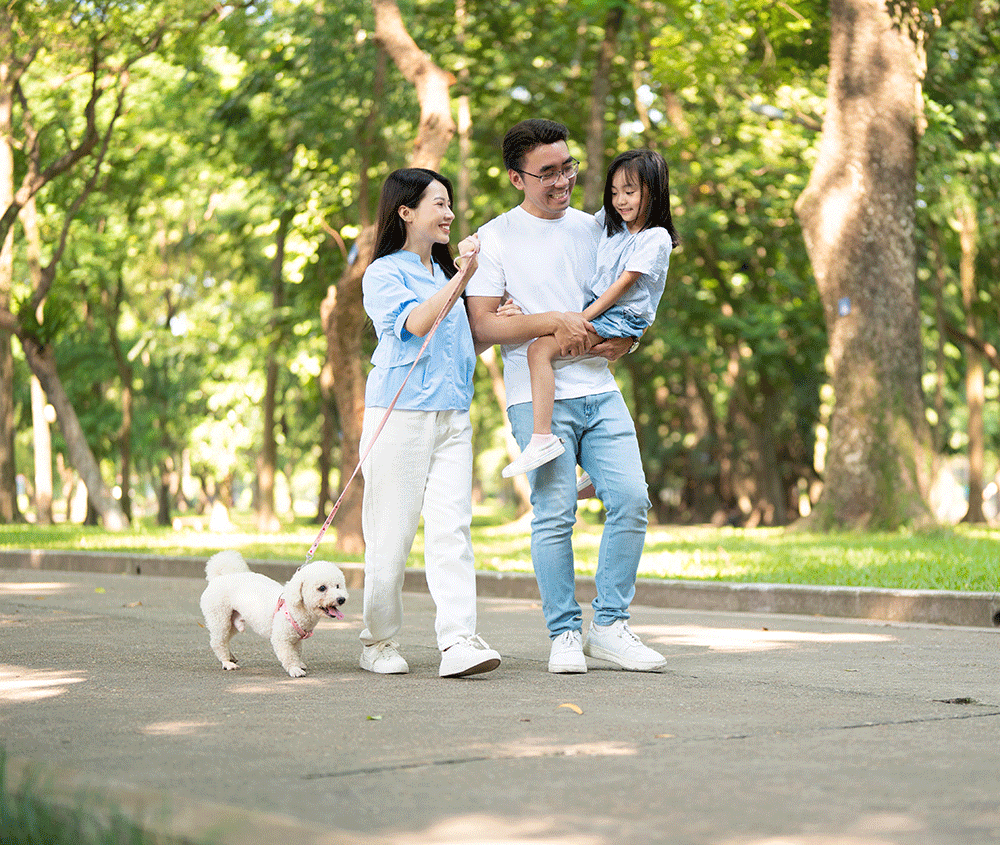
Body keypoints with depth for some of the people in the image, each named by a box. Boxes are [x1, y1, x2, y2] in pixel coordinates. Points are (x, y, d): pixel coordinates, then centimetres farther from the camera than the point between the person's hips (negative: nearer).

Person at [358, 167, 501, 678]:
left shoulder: (444, 272, 21)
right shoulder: (383, 273, 1)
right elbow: (415, 322, -17)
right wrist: (463, 277, -17)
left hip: (452, 416, 5)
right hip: (399, 416, -5)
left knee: (452, 528, -8)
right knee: (390, 534, -2)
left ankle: (459, 643, -17)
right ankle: (379, 644, 11)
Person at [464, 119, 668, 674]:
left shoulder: (593, 228, 15)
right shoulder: (495, 238, 1)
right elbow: (481, 326, -6)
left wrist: (628, 339, 1)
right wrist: (552, 321, -16)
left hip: (600, 390, 4)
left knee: (631, 499, -6)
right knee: (554, 513, -8)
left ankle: (610, 627, 4)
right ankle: (564, 634, 4)